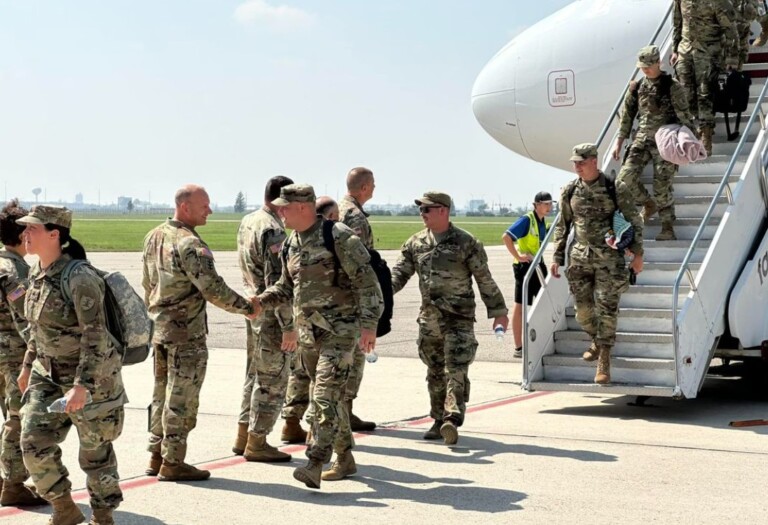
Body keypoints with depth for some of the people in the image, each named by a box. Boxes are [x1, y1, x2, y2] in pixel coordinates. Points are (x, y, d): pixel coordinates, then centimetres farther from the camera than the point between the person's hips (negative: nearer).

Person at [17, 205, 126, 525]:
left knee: (95, 450, 6)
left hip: (91, 374, -7)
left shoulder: (79, 278, -22)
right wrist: (28, 365, 20)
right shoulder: (37, 273, 3)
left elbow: (96, 335, -24)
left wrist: (82, 385, -28)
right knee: (34, 442, -1)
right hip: (48, 372, 7)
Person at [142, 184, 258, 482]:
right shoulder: (190, 244, -20)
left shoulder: (154, 237, 8)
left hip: (159, 328, 9)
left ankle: (157, 456, 22)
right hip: (186, 334, -9)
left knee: (162, 393, 16)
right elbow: (213, 290, -22)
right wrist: (246, 308, -10)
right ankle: (172, 463, 3)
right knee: (181, 398, -2)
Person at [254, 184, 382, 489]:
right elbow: (287, 287, 20)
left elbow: (367, 282, -14)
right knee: (330, 396, 15)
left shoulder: (339, 237, -14)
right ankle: (345, 459, 26)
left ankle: (315, 466, -21)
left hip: (339, 332, -8)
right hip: (308, 333, 8)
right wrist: (260, 301, 1)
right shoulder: (291, 244, 10)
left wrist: (369, 325, -21)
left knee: (325, 395, -16)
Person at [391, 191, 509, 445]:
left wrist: (498, 311, 0)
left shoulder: (466, 242, -4)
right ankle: (439, 420, 20)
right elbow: (399, 273, 7)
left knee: (456, 369, -14)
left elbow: (485, 279, 0)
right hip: (428, 317, 5)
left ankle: (452, 419, -20)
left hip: (458, 317, -5)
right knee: (435, 372, 11)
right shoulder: (415, 243, 9)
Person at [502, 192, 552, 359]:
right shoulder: (527, 220, -15)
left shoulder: (542, 221, 10)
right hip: (525, 265, -9)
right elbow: (506, 236, -23)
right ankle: (518, 348, 3)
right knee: (520, 306, -2)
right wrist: (517, 256, -21)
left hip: (538, 265, 9)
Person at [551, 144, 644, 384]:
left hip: (609, 257, -4)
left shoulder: (616, 188, -6)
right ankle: (597, 340, 34)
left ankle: (604, 361, -2)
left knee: (607, 306, -7)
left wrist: (637, 254, -5)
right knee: (582, 307, 5)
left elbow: (634, 221, -1)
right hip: (580, 256, 4)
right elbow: (562, 226, 12)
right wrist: (557, 257, 9)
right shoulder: (570, 191, 5)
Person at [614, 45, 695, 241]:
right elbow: (627, 115, 15)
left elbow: (684, 117, -6)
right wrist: (619, 142, 13)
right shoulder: (637, 87, 8)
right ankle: (648, 204, 18)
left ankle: (668, 228, 7)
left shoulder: (672, 87, -6)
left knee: (662, 185, -5)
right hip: (642, 140, 5)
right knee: (625, 177, -9)